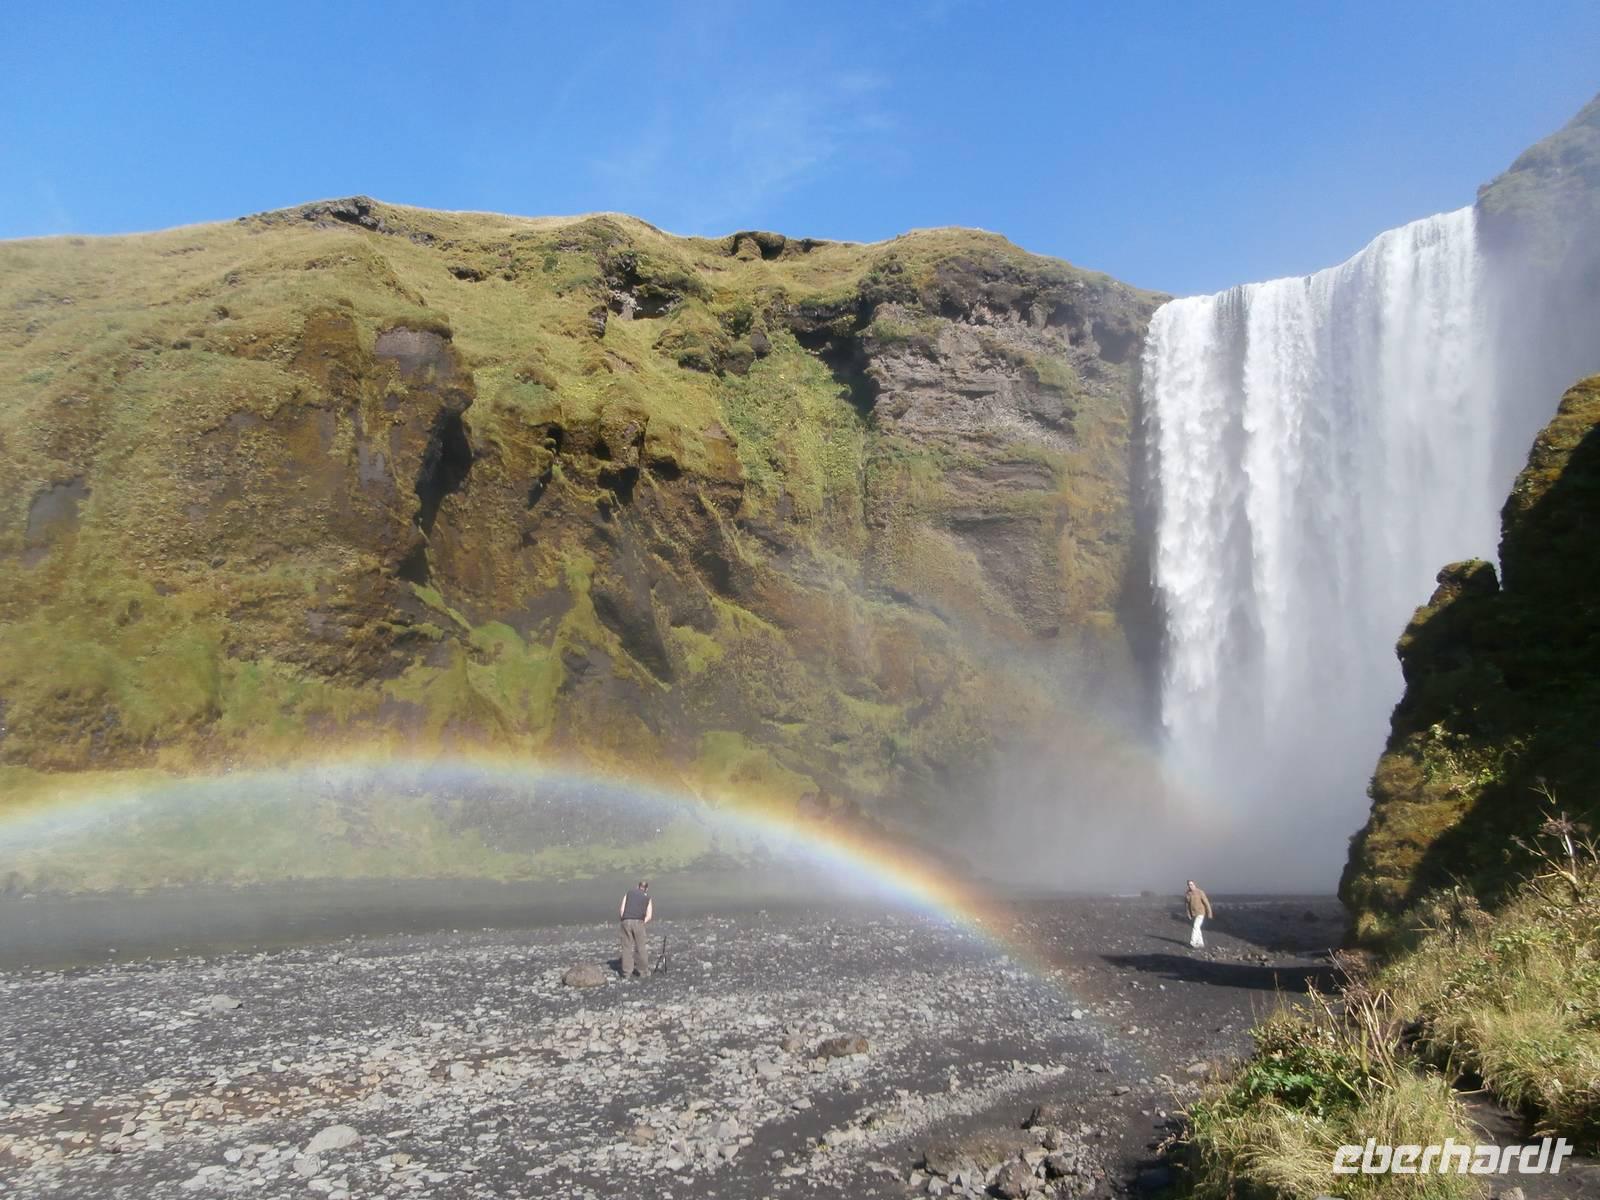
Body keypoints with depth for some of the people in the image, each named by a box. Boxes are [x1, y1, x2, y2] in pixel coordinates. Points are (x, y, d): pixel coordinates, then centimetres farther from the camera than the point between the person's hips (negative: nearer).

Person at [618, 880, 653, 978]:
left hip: (626, 921, 1)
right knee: (641, 948, 9)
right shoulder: (648, 898, 16)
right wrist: (642, 923, 7)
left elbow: (622, 910, 9)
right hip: (638, 922, -1)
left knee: (627, 948, 8)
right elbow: (649, 916, 5)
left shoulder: (629, 893, 19)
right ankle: (644, 971, 16)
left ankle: (626, 972, 9)